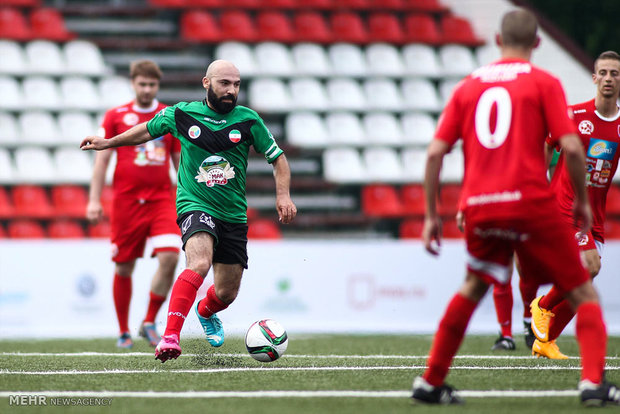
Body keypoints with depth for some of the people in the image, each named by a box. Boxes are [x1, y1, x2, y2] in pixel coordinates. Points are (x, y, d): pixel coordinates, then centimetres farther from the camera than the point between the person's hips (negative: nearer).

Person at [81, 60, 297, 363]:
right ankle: (170, 336, -40)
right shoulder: (182, 114, -2)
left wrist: (283, 195, -7)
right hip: (195, 206, -3)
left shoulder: (247, 120, -2)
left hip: (234, 214, 3)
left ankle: (205, 313, 49)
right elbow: (148, 130, 17)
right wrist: (108, 142, 20)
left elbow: (278, 158, 7)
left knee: (226, 294, 10)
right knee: (200, 263, -33)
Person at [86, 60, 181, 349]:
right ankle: (123, 332, 18)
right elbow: (102, 160, 5)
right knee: (124, 268, 4)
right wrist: (94, 200, -2)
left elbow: (180, 160, 15)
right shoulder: (116, 116, 4)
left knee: (169, 257, -17)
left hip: (162, 199, 1)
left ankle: (149, 322, -2)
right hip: (126, 200, -1)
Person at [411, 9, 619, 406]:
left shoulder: (468, 86, 13)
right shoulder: (544, 82, 2)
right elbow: (571, 148, -7)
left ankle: (431, 382, 24)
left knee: (474, 287, 27)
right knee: (583, 293, 8)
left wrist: (432, 216, 13)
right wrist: (582, 200, 6)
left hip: (479, 207, 4)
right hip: (531, 203, -4)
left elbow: (435, 152, 7)